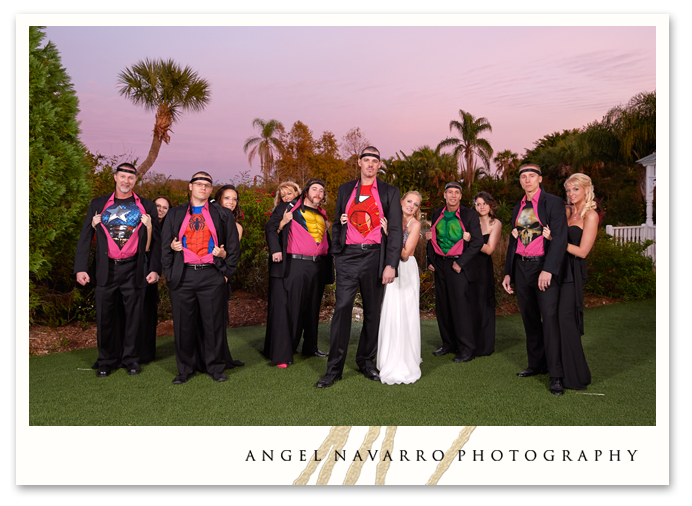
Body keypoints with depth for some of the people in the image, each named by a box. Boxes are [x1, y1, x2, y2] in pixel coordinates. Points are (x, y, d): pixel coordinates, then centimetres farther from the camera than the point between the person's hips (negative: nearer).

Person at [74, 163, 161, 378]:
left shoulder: (146, 206, 8)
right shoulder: (98, 204, 10)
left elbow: (156, 240, 6)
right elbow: (85, 238, 8)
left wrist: (155, 268, -4)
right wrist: (81, 268, -1)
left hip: (134, 270, -1)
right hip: (105, 270, 1)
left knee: (134, 316, 5)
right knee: (105, 317, 6)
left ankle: (131, 359, 19)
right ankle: (106, 361, 20)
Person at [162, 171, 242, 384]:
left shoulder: (223, 215, 10)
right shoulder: (174, 214, 13)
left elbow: (233, 246, 8)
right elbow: (166, 247, 12)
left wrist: (226, 273, 1)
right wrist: (169, 274, 3)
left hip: (212, 277, -1)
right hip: (182, 277, 1)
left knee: (214, 324, 3)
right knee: (183, 325, 6)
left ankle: (215, 368, 17)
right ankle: (185, 369, 20)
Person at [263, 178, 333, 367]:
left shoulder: (322, 215, 20)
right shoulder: (289, 208, 4)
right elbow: (270, 228, -3)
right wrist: (275, 249, -17)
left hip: (317, 267, 6)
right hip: (293, 266, -6)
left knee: (312, 308, 13)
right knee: (288, 308, -6)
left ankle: (310, 347, 25)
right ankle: (282, 354, -3)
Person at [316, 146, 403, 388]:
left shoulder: (389, 192, 5)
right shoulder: (345, 189, 13)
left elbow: (395, 230, 0)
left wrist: (391, 265, -9)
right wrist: (335, 253, 8)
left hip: (375, 256, 0)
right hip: (348, 256, 1)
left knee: (372, 311, 8)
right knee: (342, 308, -6)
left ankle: (366, 361, 24)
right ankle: (334, 368, 1)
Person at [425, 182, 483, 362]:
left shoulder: (470, 215, -3)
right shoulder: (437, 214, 11)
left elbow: (477, 242, -7)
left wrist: (461, 262, -13)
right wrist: (429, 260, 9)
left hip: (459, 265, -5)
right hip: (440, 265, 5)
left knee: (460, 305, -8)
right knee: (442, 305, 9)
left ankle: (466, 349, 1)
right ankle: (448, 344, 21)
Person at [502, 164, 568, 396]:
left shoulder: (553, 203, -3)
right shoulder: (518, 208, 16)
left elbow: (560, 238, -12)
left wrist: (548, 269, -21)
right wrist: (508, 273, 17)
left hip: (544, 266, -6)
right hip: (521, 267, 6)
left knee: (549, 317, -10)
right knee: (530, 319, 11)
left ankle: (556, 375, -6)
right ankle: (536, 364, 22)